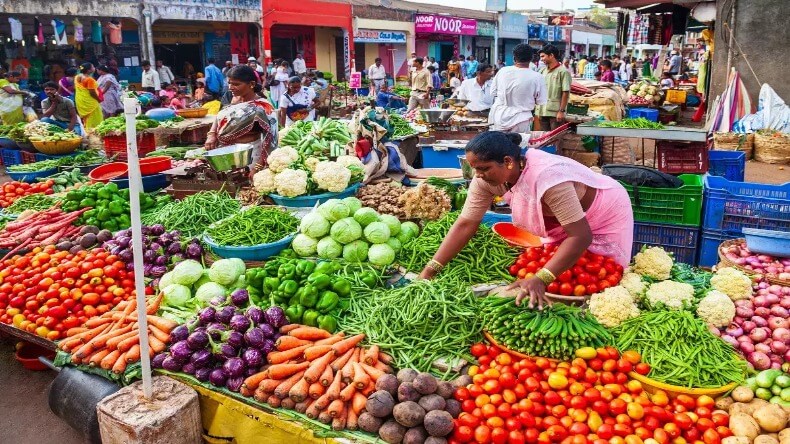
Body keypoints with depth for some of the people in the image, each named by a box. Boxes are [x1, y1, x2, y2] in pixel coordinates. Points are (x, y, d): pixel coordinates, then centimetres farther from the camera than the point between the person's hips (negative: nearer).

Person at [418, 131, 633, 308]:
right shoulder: (487, 177, -21)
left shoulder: (547, 178, -42)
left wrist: (540, 279, -49)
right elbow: (465, 224, -19)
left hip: (605, 217, -6)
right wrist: (428, 271, -24)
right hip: (562, 222, 6)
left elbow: (581, 236, -41)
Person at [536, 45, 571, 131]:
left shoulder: (563, 71, -6)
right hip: (543, 111, 6)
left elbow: (565, 93, -10)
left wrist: (561, 111, -15)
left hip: (556, 112, -6)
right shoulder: (543, 71, 13)